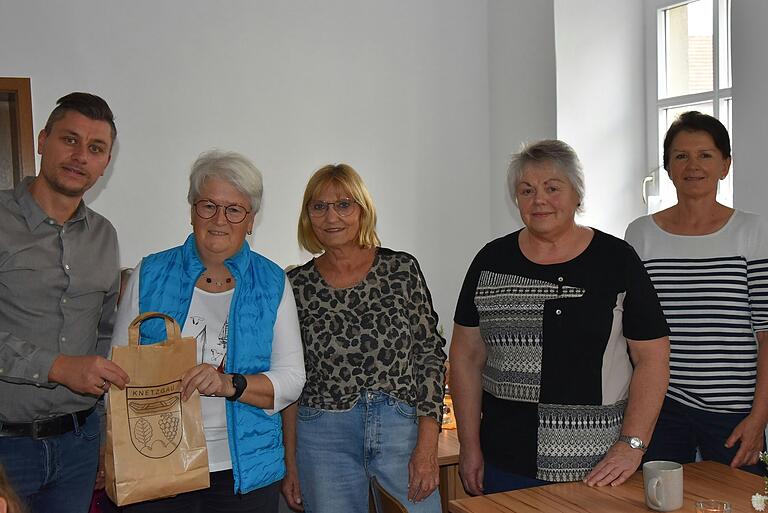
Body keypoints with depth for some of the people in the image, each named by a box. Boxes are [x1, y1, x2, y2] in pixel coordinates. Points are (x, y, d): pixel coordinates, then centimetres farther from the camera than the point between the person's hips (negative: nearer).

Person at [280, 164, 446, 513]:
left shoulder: (402, 269, -1)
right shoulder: (295, 285, 1)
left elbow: (430, 356, -1)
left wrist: (427, 446, -7)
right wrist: (290, 465, 4)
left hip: (403, 430, 0)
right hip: (323, 440, 1)